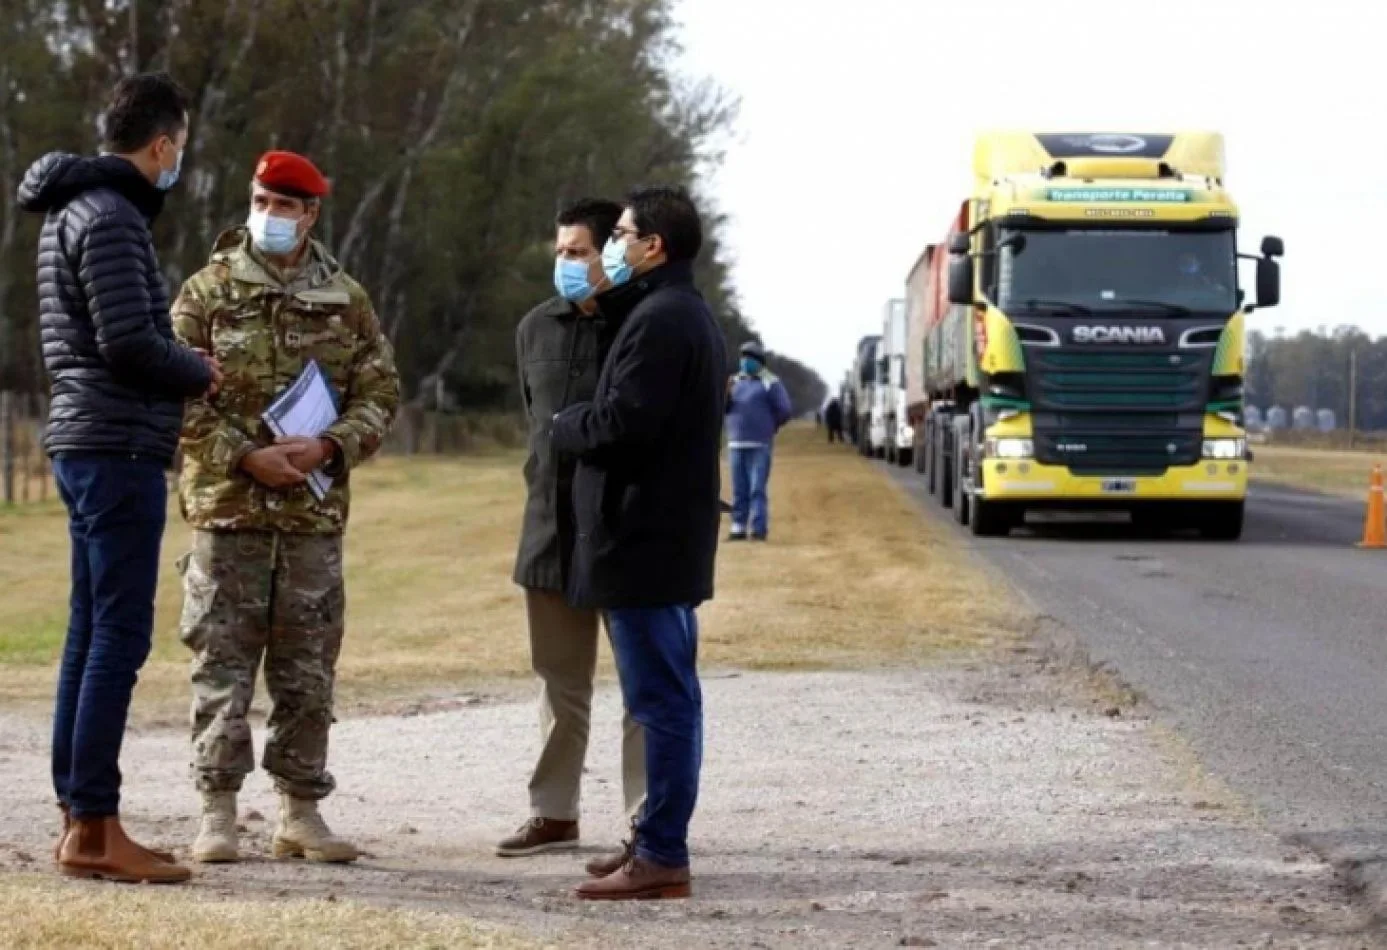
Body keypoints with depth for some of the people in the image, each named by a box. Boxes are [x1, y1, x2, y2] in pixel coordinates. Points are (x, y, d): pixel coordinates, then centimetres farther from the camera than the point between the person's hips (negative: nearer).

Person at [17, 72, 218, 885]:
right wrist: (200, 371, -4)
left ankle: (79, 815, 14)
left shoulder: (74, 212, 17)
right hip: (119, 448, -10)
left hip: (86, 443, 10)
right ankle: (94, 827, -9)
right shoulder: (110, 218, -14)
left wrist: (182, 364, 11)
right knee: (120, 635, -9)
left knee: (94, 632, 11)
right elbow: (128, 341, -20)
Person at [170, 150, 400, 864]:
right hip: (227, 505, -2)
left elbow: (380, 391, 7)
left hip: (316, 508, 2)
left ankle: (300, 811, 14)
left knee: (308, 669, 6)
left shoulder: (345, 301, 8)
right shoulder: (207, 293, 1)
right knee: (222, 661, -1)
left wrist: (329, 448, -10)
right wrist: (246, 457, -14)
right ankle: (218, 811, 5)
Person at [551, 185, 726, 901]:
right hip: (671, 538, 11)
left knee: (660, 699, -9)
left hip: (643, 539, -11)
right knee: (669, 697, 13)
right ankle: (660, 841, 19)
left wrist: (564, 426, -3)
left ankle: (661, 856, -8)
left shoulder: (659, 319, -16)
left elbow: (621, 422, -23)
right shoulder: (687, 313, 18)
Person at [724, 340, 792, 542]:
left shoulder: (770, 383, 0)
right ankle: (739, 528, 11)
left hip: (759, 445, -5)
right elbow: (723, 408, 15)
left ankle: (759, 529, -8)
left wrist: (768, 428, 6)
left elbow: (784, 411, -2)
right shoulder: (736, 381, 16)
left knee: (757, 488, -9)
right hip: (736, 443, 5)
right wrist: (727, 394, -4)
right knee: (739, 489, 7)